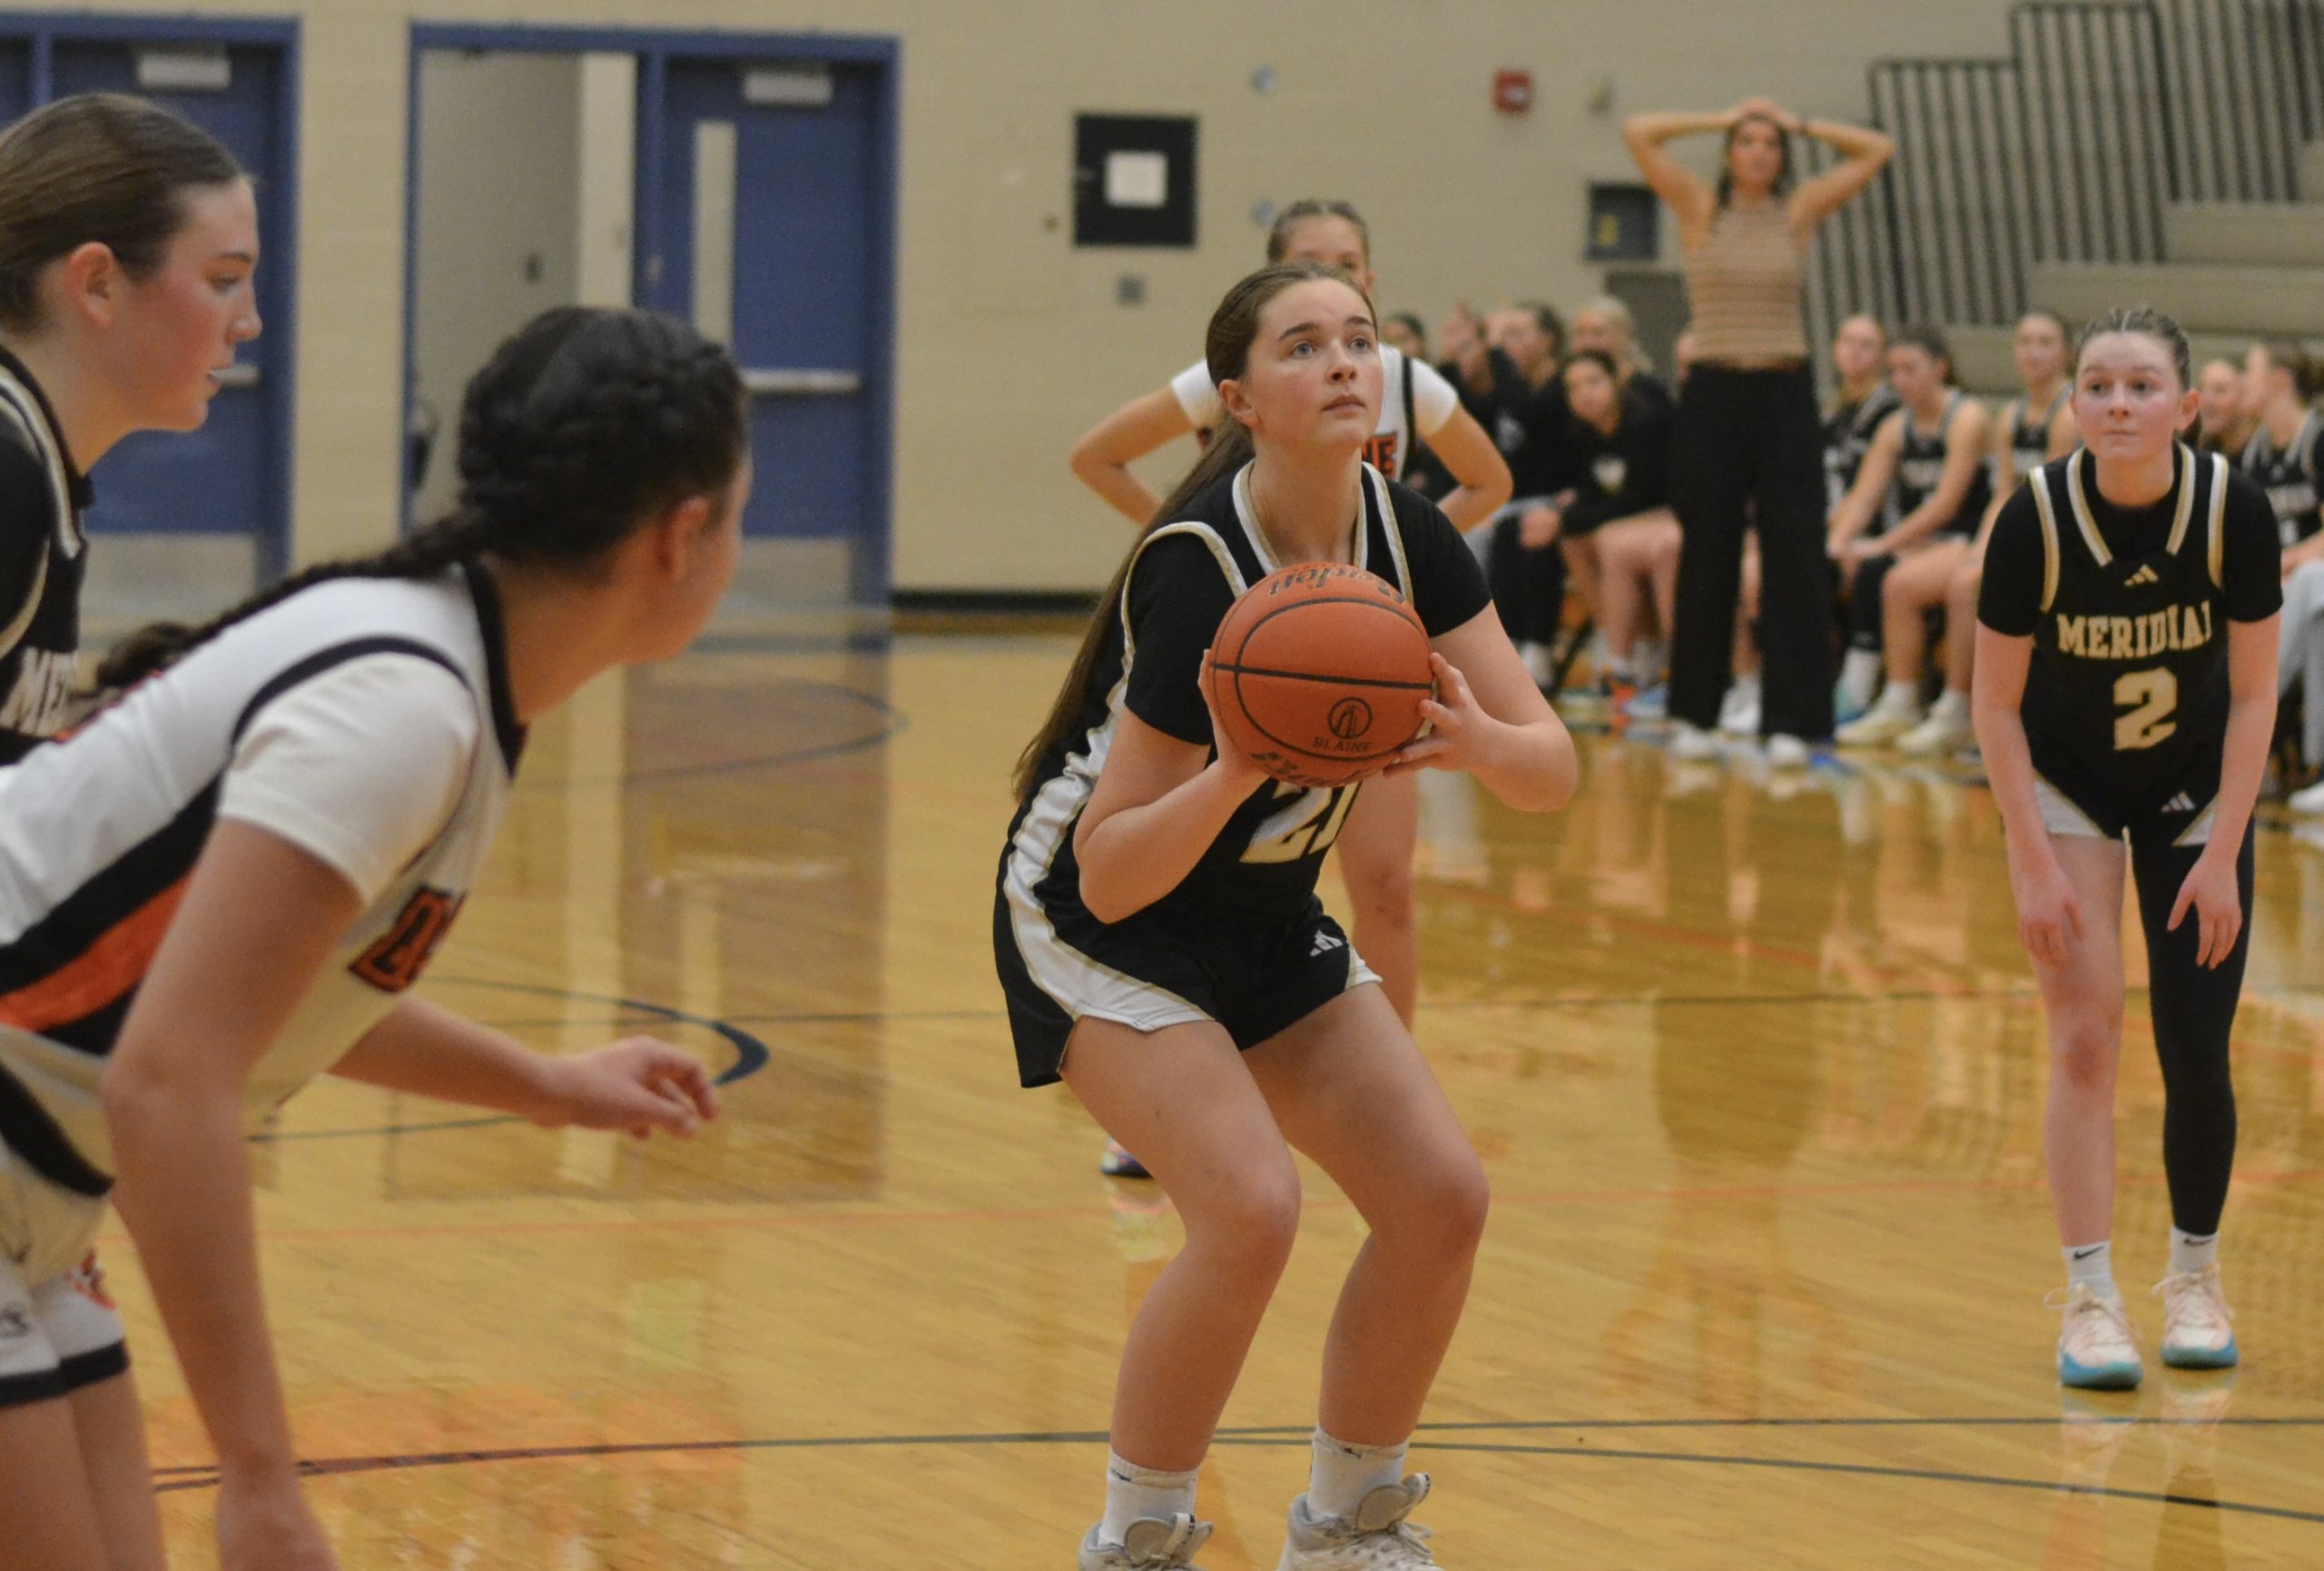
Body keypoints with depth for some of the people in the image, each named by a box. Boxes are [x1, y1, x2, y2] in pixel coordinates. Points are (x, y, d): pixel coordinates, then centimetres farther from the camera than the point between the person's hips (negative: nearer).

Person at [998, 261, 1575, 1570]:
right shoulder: (1198, 571, -28)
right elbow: (1112, 873, -27)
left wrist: (1476, 739, -35)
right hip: (1096, 924, -7)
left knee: (1441, 1196, -5)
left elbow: (1553, 772, -13)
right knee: (1252, 1206, -25)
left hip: (1269, 920, 7)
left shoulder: (1405, 534, -10)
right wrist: (1234, 773, -44)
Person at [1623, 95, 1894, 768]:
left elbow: (1877, 150, 6)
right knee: (1706, 557, 3)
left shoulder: (1798, 213, 7)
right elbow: (1637, 133, -5)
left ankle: (1788, 720, -1)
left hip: (1784, 393, 1)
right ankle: (1694, 715, 12)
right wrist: (1720, 119, 2)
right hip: (1713, 391, -1)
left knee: (1794, 558, -3)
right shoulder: (1700, 209, 3)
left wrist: (1799, 124, 6)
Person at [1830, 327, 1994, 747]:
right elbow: (1864, 496, 5)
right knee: (1862, 573, -20)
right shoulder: (1896, 429, 12)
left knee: (1899, 582, -29)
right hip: (1923, 542, 7)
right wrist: (1839, 542, -15)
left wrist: (1882, 545, -18)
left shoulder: (1968, 418, -10)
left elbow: (1946, 504, -16)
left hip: (1970, 543, -7)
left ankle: (1901, 708, -22)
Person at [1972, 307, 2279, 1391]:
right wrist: (2035, 868, -18)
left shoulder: (2233, 509, -23)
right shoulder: (2037, 517, -25)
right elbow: (1996, 705, -16)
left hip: (2195, 786, 1)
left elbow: (2254, 696, -13)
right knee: (2084, 1038, -10)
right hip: (2066, 784, -1)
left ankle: (2194, 1275, 19)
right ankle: (2090, 1301, -3)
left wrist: (2222, 859, -16)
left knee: (2196, 1051, -3)